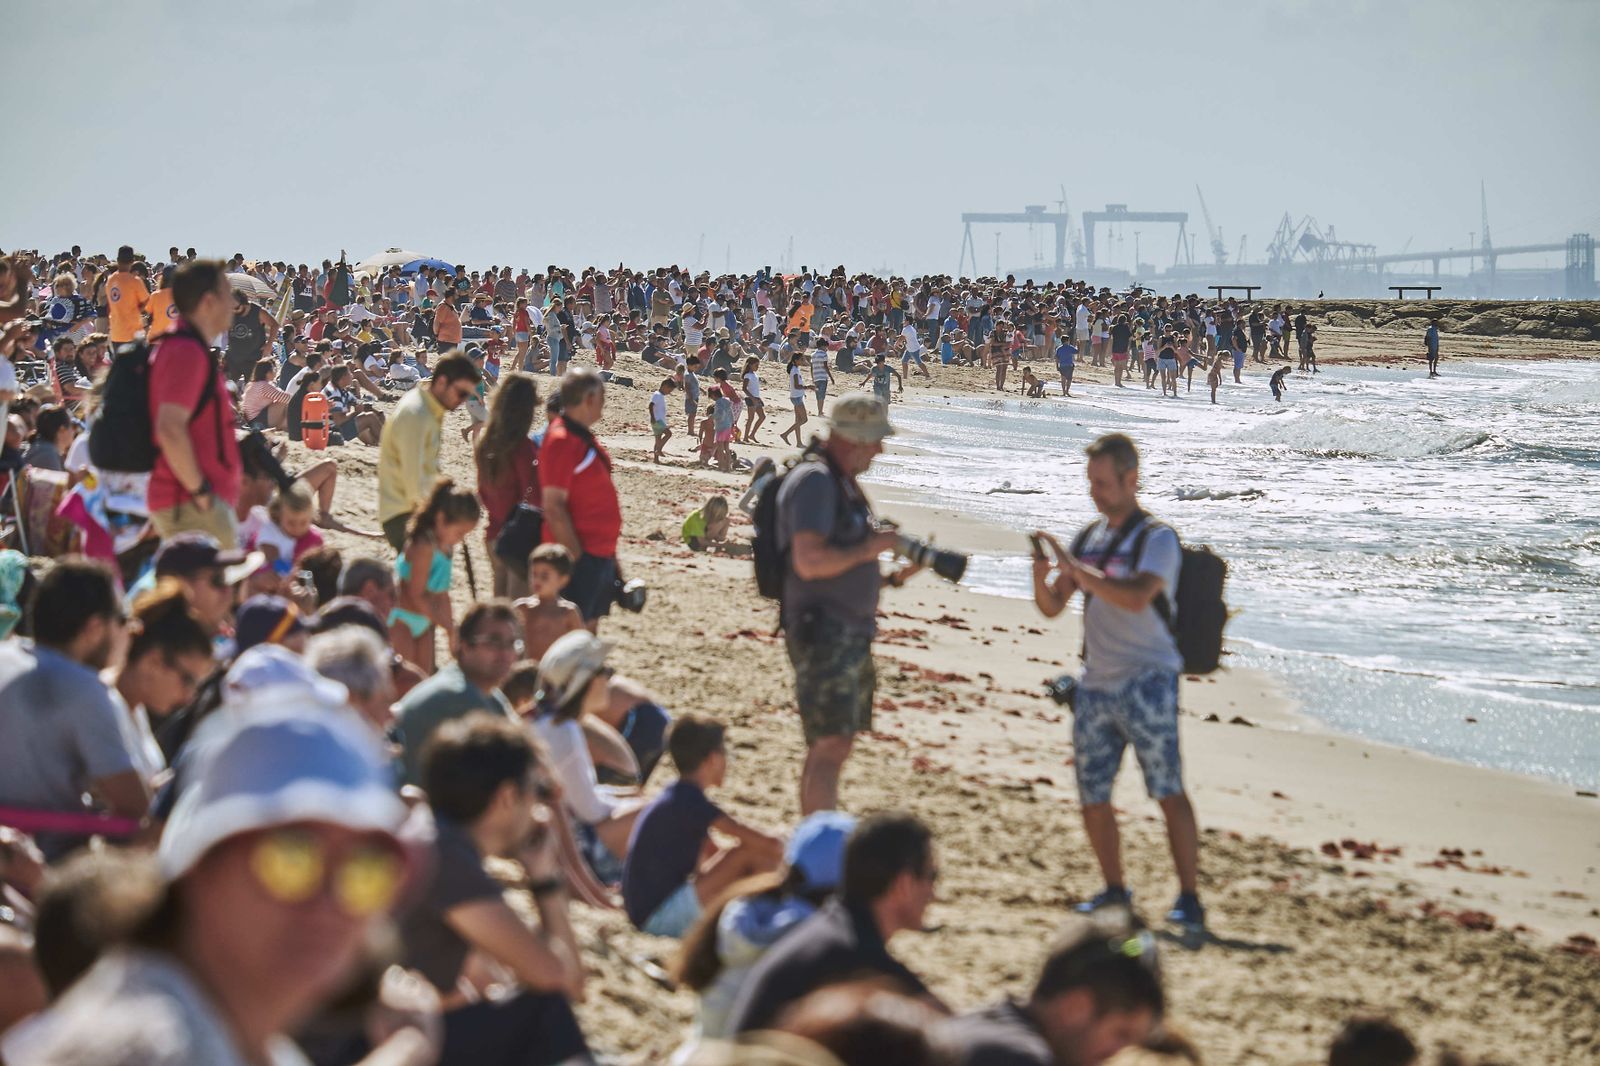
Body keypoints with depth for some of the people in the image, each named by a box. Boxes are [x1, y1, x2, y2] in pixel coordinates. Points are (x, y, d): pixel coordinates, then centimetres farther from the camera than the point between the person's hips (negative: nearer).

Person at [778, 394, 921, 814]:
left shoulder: (843, 481, 18)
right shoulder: (815, 481, -14)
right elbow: (809, 561, -25)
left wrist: (895, 574, 11)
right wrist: (871, 548, -16)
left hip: (851, 633, 10)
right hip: (824, 633, -10)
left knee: (829, 745, 14)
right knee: (831, 745, -16)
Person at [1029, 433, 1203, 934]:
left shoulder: (1156, 539, -5)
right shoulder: (1089, 537, 15)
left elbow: (1137, 596, -23)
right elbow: (1052, 606, 15)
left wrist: (1075, 569, -24)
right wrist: (1042, 570, -6)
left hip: (1146, 681, -7)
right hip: (1096, 683, 7)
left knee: (1169, 790, -10)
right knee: (1092, 797, 8)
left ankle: (1189, 898, -9)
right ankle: (1115, 889, 23)